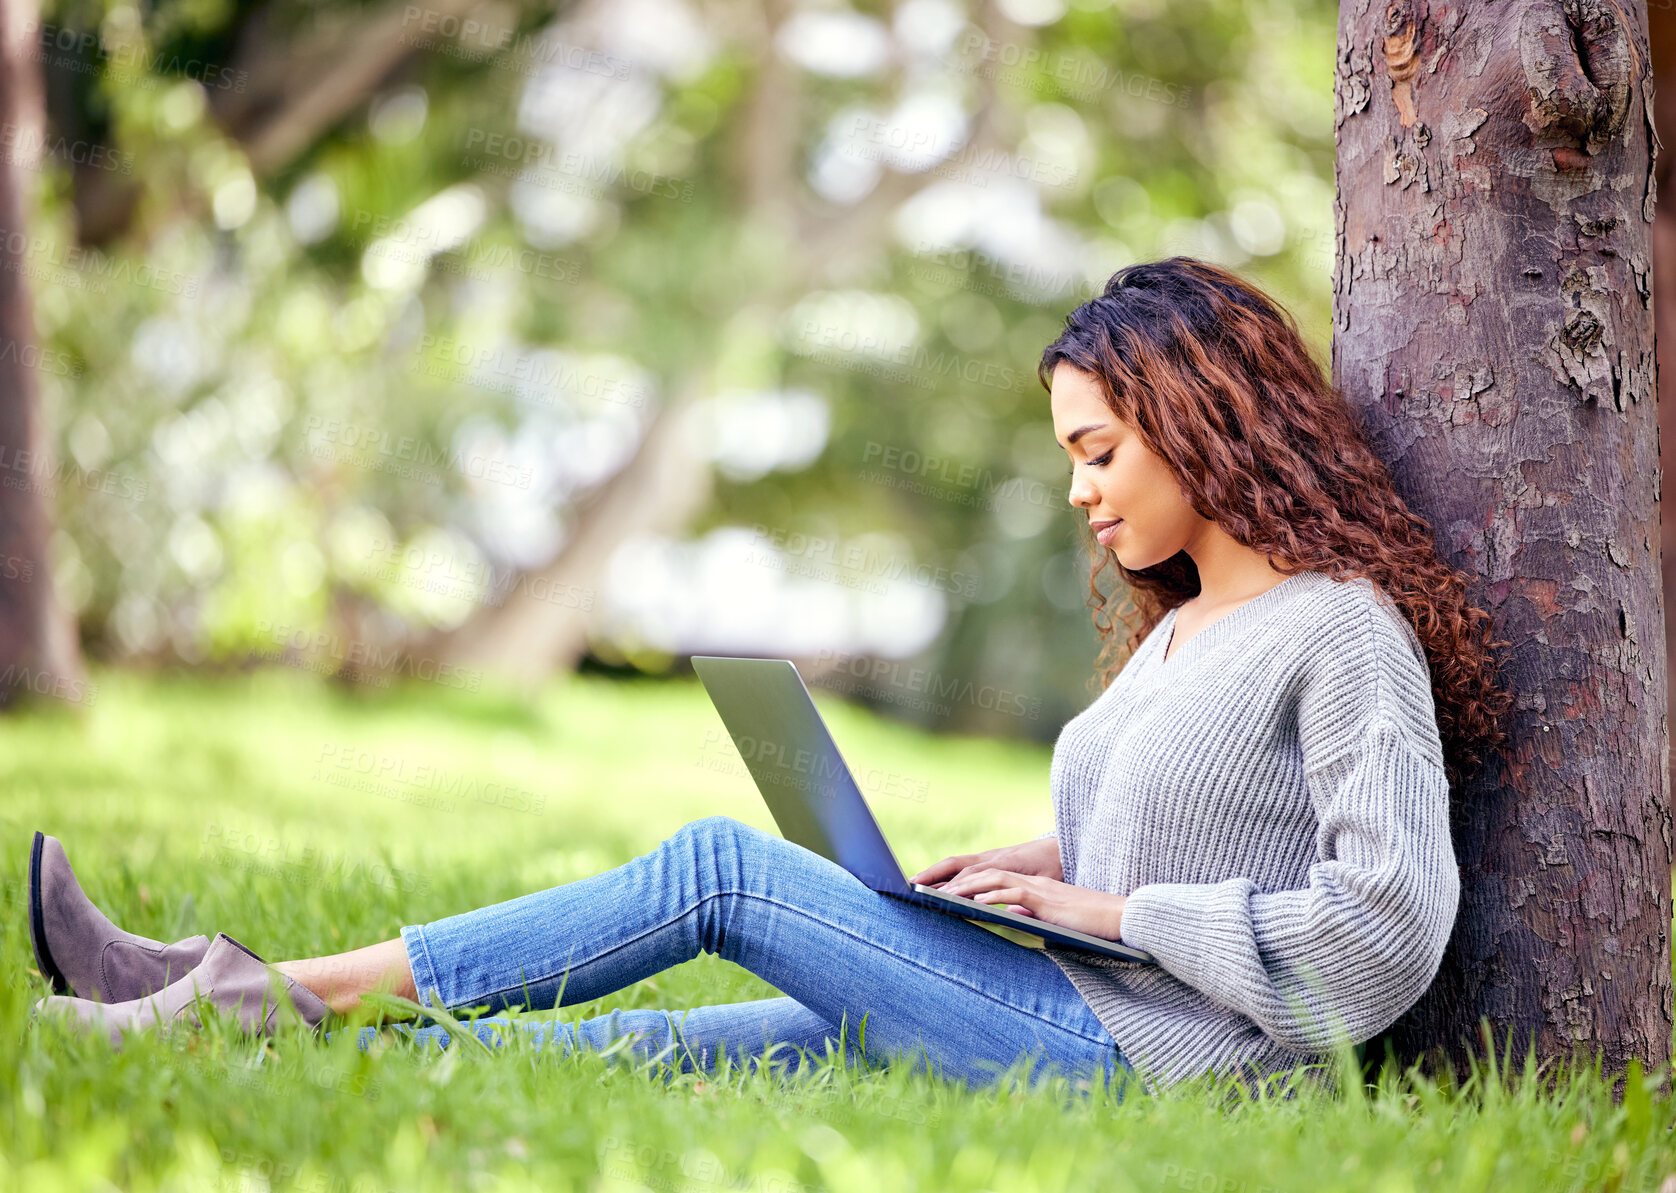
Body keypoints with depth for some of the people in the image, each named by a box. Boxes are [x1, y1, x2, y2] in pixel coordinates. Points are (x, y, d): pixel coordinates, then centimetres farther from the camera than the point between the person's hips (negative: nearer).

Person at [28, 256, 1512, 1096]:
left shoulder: (1346, 630, -9)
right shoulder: (1181, 624, 19)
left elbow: (1390, 924, -18)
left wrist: (1107, 907, -14)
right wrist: (1043, 863, 9)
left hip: (1143, 1068, -8)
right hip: (1077, 1024, 8)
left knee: (720, 866, -12)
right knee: (654, 1042, -2)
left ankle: (300, 988, -8)